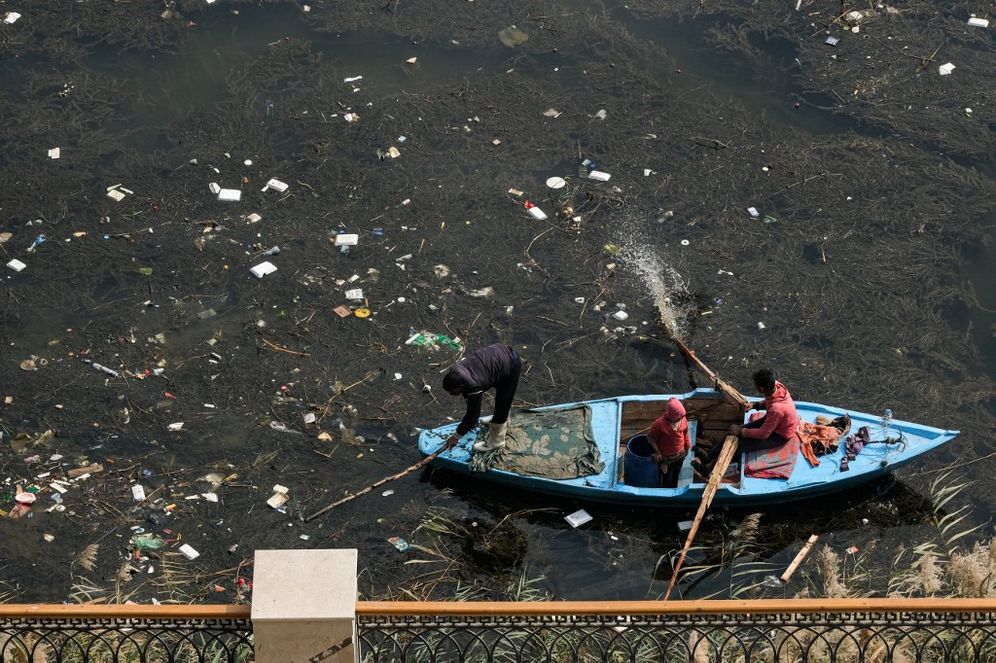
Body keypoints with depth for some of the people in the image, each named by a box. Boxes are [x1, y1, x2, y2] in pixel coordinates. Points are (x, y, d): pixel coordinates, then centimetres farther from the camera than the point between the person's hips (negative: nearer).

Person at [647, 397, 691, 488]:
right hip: (666, 458, -5)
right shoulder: (659, 424, -34)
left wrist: (687, 447, 11)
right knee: (667, 479, 15)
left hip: (680, 455, 5)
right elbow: (650, 437, -18)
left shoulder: (682, 419, -18)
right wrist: (657, 452, -18)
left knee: (675, 477, 28)